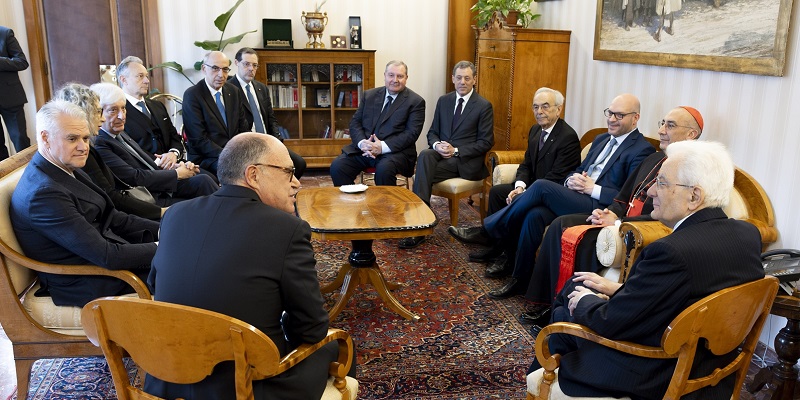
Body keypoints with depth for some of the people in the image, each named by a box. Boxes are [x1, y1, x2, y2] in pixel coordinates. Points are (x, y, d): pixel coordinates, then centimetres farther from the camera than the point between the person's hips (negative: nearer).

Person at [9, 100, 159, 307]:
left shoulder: (66, 168, 4)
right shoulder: (44, 193, -25)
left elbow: (111, 218, 8)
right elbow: (107, 256, -26)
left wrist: (159, 230, -3)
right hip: (85, 285, -9)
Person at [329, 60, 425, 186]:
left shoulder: (416, 102, 3)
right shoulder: (369, 95, 16)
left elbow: (411, 133, -7)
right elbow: (355, 122, 13)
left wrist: (383, 147, -19)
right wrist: (362, 142, -10)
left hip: (395, 151, -4)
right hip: (363, 148, 4)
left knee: (384, 169, -36)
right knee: (337, 166, -20)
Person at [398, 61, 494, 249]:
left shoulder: (484, 106, -2)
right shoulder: (444, 101, 13)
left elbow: (486, 142, -6)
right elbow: (432, 132, 15)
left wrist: (456, 150, -16)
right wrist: (436, 145, -10)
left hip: (466, 161, -4)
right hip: (441, 153, 5)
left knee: (423, 174, -28)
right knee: (425, 155, -32)